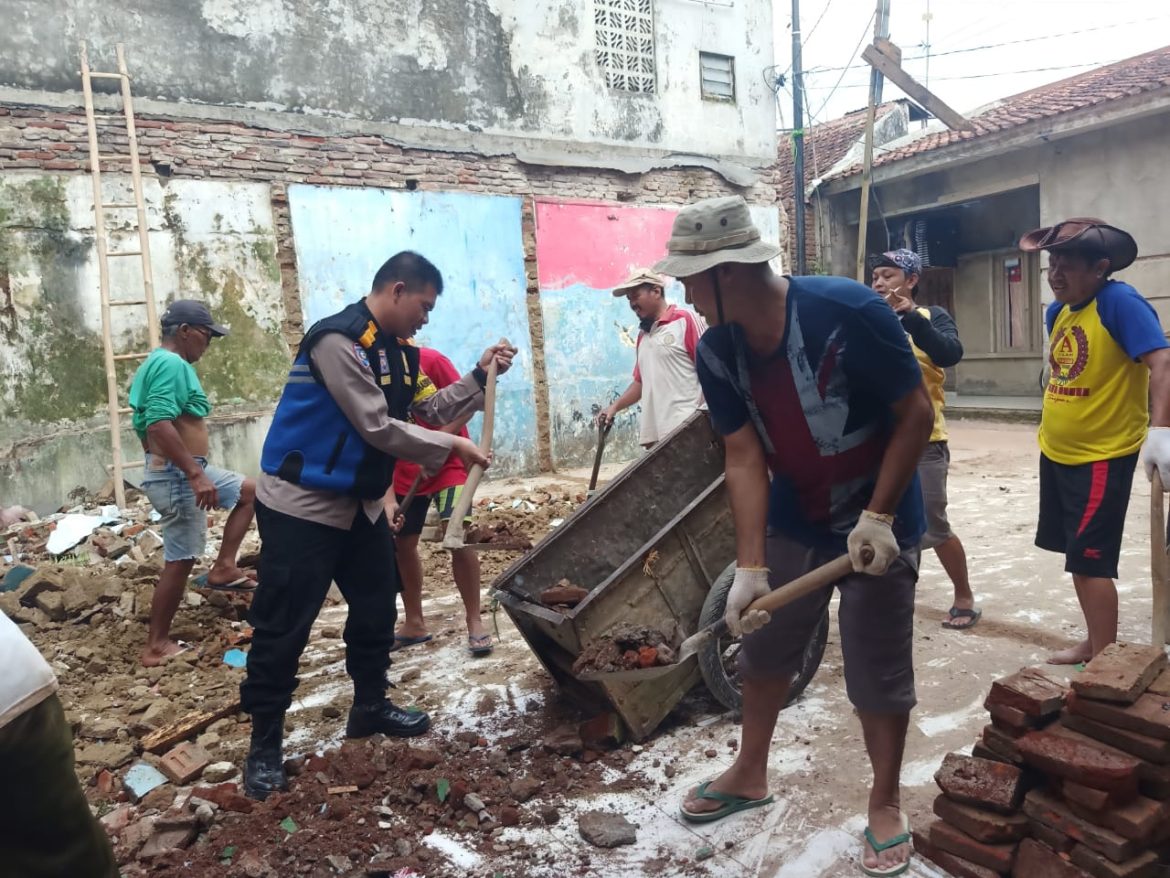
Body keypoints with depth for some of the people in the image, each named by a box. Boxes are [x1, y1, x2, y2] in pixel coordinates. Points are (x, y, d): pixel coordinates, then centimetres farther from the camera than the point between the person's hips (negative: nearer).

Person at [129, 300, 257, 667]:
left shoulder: (158, 362, 15)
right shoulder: (172, 364, -17)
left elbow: (147, 424, 21)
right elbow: (160, 425, -29)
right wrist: (195, 475, -29)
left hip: (180, 470, 10)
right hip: (179, 474, -10)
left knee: (250, 491, 19)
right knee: (180, 560, -2)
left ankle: (223, 568, 15)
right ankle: (157, 646, 9)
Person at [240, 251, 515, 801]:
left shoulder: (397, 352, 7)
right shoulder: (337, 340, -22)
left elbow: (426, 410, 11)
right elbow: (377, 427, -24)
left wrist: (478, 378, 1)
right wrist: (452, 447, -16)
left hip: (359, 503, 9)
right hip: (300, 504, -9)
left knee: (377, 606, 17)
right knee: (282, 627, -1)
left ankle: (370, 707, 35)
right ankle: (264, 745, 14)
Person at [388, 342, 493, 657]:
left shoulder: (431, 361, -19)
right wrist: (388, 498, -22)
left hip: (448, 463, -3)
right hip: (404, 473, 4)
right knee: (401, 544, 6)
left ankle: (475, 622, -3)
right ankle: (414, 624, 24)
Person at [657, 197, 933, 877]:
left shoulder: (848, 312, -27)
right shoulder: (716, 353, -12)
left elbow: (917, 414, -19)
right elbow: (744, 458, -11)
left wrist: (877, 518, -22)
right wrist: (749, 567, -18)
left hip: (878, 520, -4)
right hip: (792, 519, 5)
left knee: (878, 669, 4)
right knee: (764, 645, 14)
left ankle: (886, 804, 28)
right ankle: (750, 774, 36)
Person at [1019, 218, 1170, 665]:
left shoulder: (1121, 302, -17)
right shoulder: (1057, 311, 6)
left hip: (1102, 457, -8)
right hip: (1056, 454, 8)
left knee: (1091, 561, -3)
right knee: (1078, 556, 17)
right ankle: (1094, 644, 33)